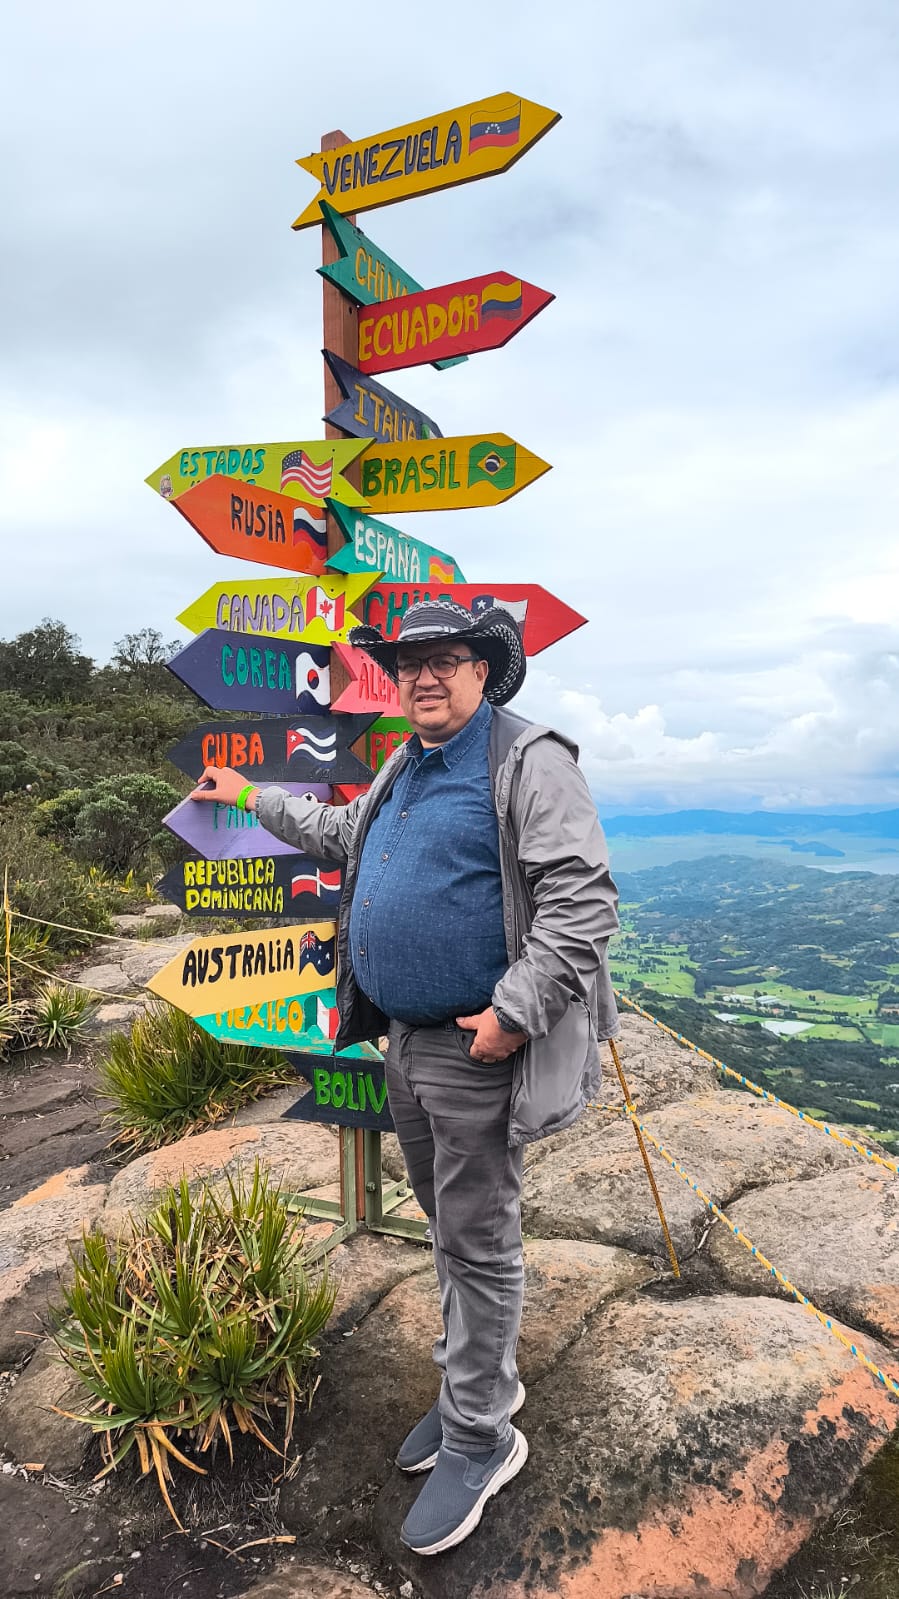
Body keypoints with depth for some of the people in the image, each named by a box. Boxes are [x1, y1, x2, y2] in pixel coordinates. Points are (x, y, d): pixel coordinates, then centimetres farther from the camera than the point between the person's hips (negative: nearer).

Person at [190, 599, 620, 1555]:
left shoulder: (528, 761, -14)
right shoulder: (402, 771, 12)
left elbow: (581, 901, -21)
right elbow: (341, 834, 30)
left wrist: (513, 1015, -24)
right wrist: (252, 798, 35)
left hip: (477, 1049, -8)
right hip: (404, 1043, 8)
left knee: (478, 1242, 5)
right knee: (446, 1223, 21)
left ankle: (479, 1437, 25)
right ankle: (478, 1378, 41)